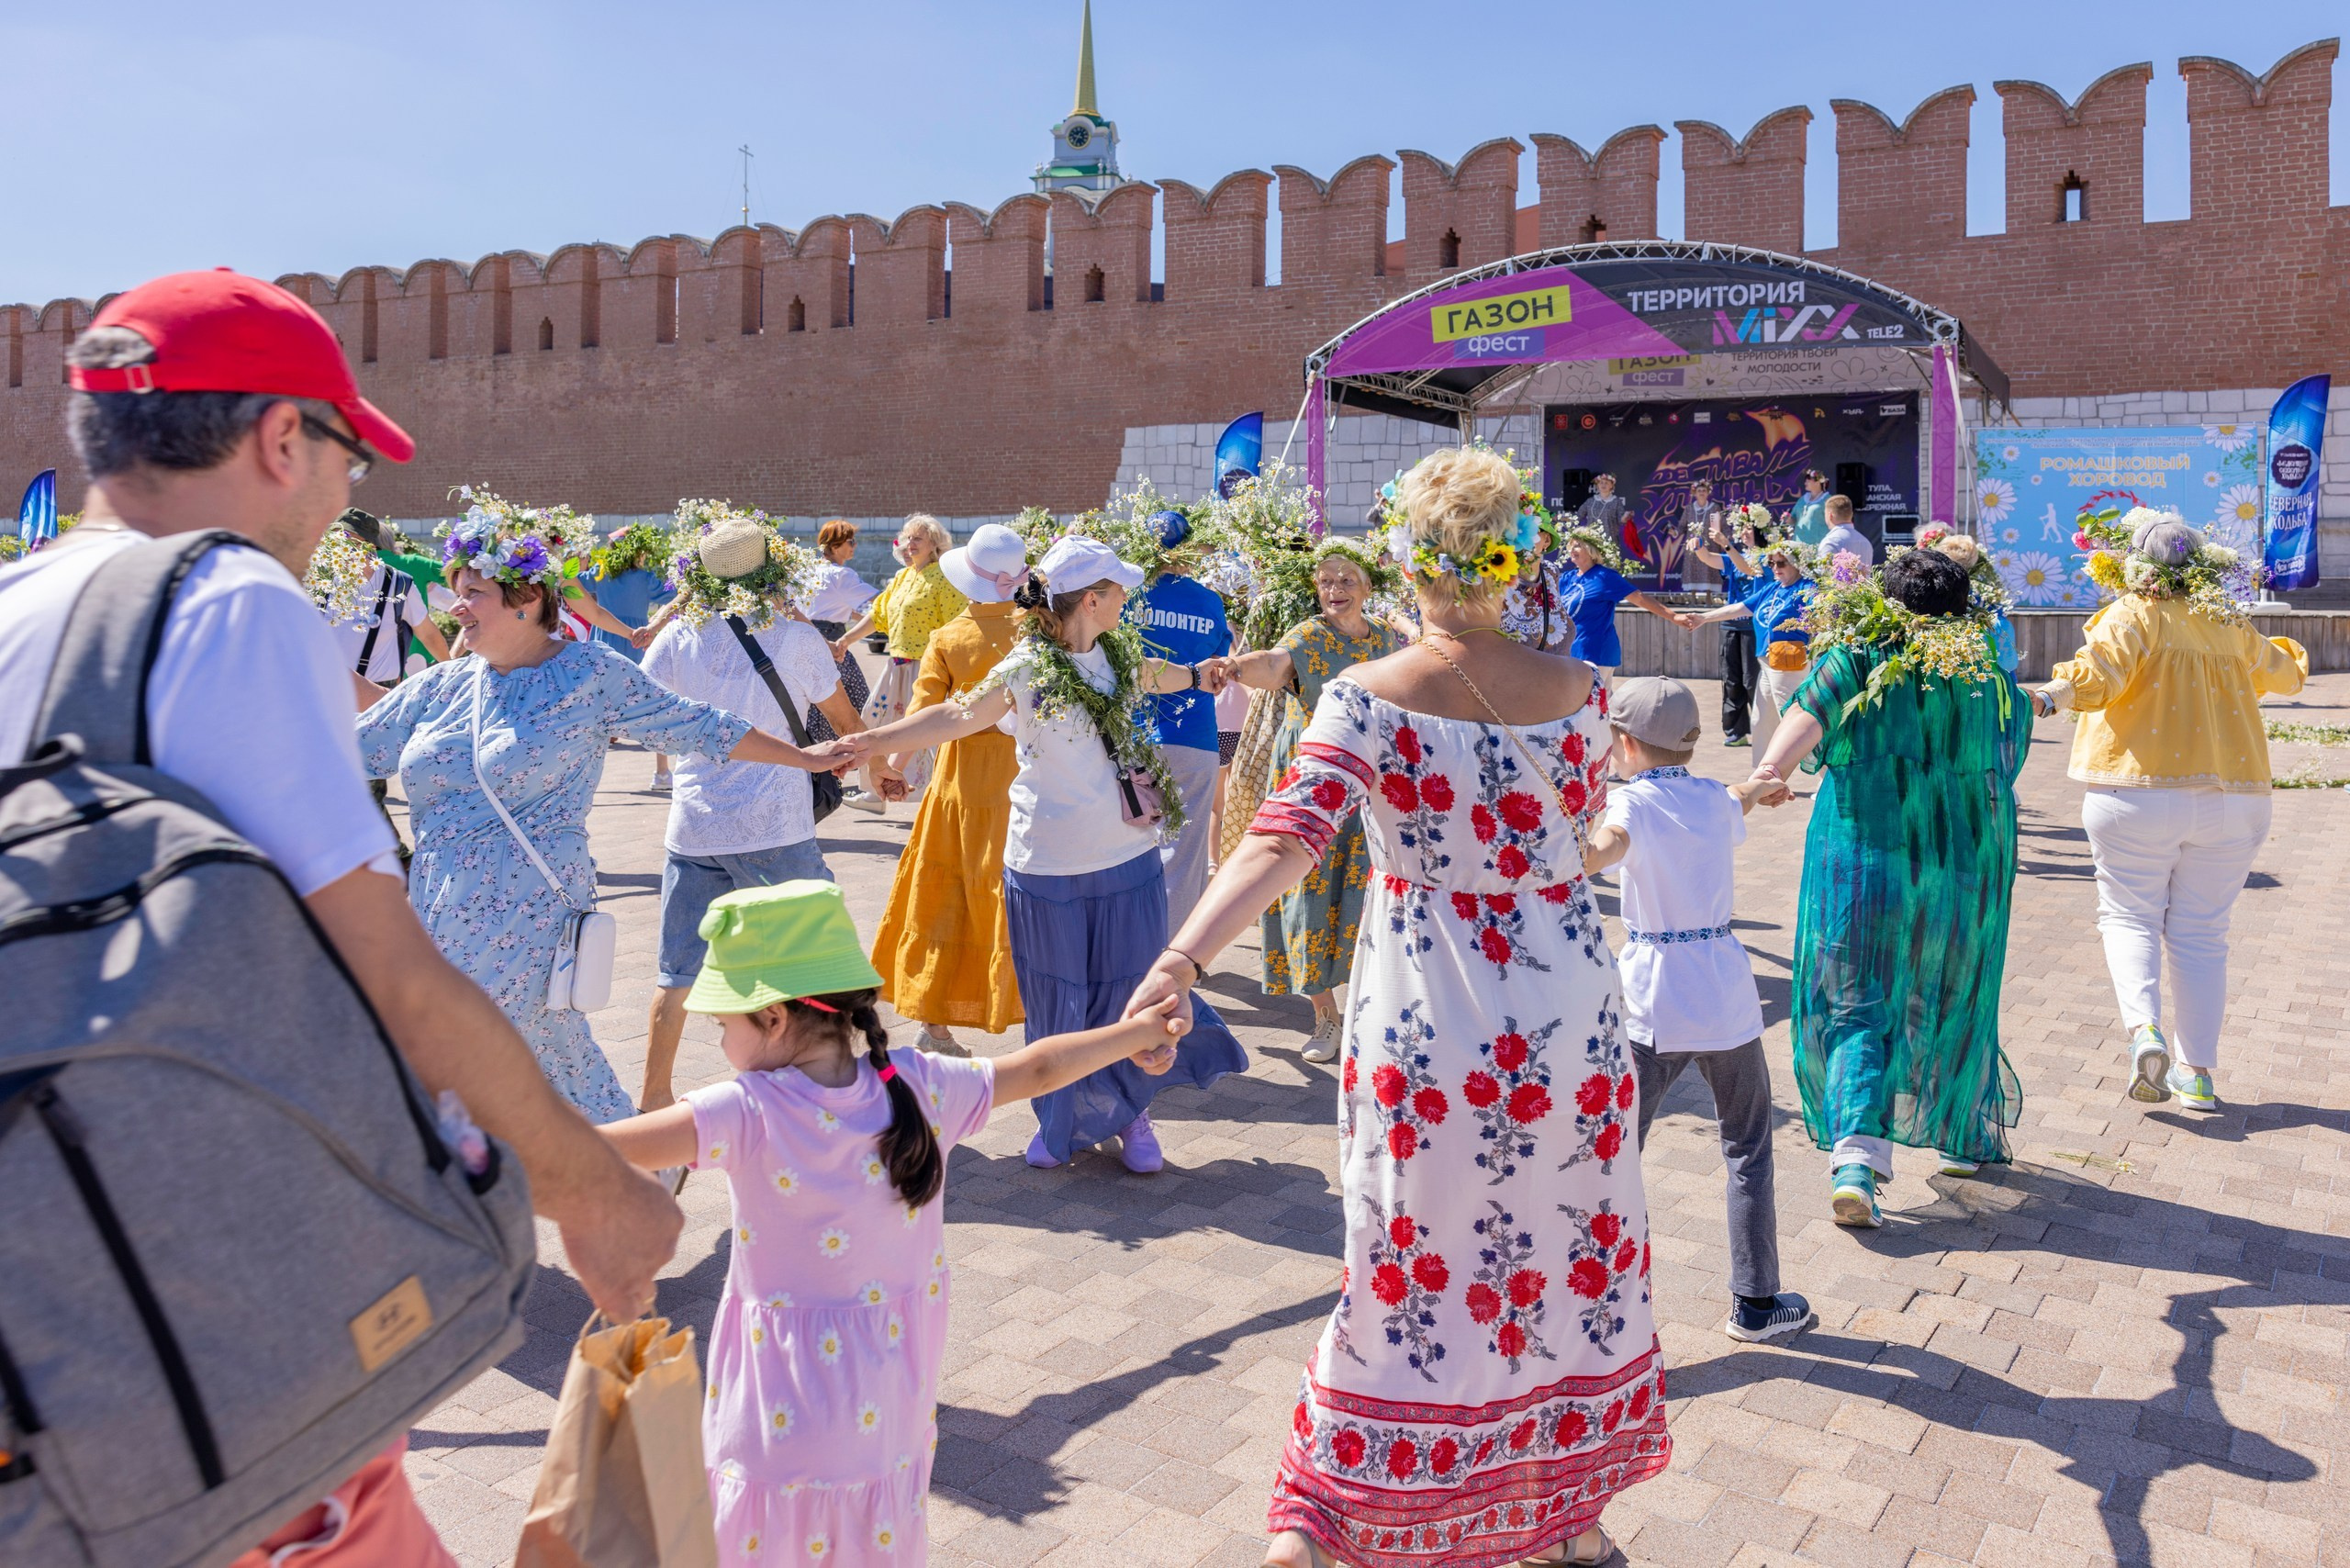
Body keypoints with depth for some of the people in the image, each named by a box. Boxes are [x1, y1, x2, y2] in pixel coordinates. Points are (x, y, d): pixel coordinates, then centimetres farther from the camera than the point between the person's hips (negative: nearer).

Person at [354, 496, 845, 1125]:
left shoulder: (590, 673, -1)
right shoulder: (442, 685, 11)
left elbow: (696, 726, 2)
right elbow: (350, 745, 18)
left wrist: (805, 757, 3)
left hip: (528, 927, -5)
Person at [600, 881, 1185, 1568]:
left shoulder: (748, 1112, -21)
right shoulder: (920, 1088, -8)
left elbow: (619, 1149, -31)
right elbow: (1039, 1068, 4)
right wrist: (1135, 1031, 18)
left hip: (777, 1416, -4)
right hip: (889, 1408, 4)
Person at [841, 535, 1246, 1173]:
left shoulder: (1118, 653, 7)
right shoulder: (1027, 668, -12)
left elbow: (1151, 674, 28)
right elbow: (959, 716, -16)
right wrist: (872, 740, -26)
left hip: (1130, 861, 5)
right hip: (1050, 866, -4)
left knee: (1129, 996, 10)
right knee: (1058, 1003, 8)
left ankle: (1131, 1115, 31)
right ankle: (1065, 1122, 29)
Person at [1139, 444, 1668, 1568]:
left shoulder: (1362, 697, -12)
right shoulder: (1576, 691, -4)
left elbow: (1285, 839, -25)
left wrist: (1179, 958, -33)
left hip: (1420, 1032, -1)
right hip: (1569, 1023, 2)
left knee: (1409, 1275, 13)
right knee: (1574, 1261, 19)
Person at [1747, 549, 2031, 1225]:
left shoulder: (1857, 662, 0)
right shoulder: (1996, 683, 6)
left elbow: (1808, 714, -19)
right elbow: (2007, 762, 17)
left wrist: (1770, 772, -33)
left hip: (1861, 854, -2)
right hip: (1966, 865, 2)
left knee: (1855, 1005, 5)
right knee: (1952, 1000, 21)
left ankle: (1855, 1159, -11)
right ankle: (1961, 1136, 39)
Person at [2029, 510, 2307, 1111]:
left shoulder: (2132, 616, -4)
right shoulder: (2231, 627, 13)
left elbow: (2102, 671, -24)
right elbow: (2286, 674, 31)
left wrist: (2049, 695, -36)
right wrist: (2292, 654, 51)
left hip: (2139, 793, -4)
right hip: (2232, 797, 4)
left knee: (2129, 916, 8)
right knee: (2201, 933, 11)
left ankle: (2144, 1030, -15)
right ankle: (2196, 1072, 13)